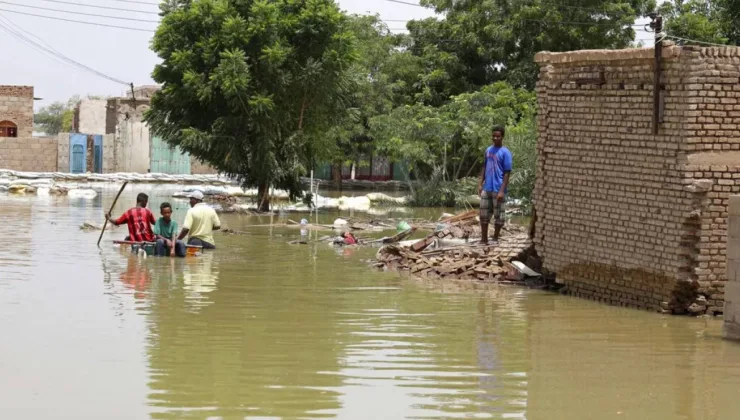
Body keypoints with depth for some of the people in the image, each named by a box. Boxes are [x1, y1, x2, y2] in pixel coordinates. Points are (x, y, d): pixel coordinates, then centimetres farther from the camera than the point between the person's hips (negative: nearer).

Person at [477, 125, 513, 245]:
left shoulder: (505, 152, -9)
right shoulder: (488, 150, 9)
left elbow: (507, 173, -11)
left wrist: (502, 190, -16)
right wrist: (480, 184, 9)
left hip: (498, 189, -6)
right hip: (487, 188, 6)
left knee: (498, 215, 3)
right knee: (484, 214, 8)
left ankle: (495, 240, 12)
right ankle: (484, 239, 17)